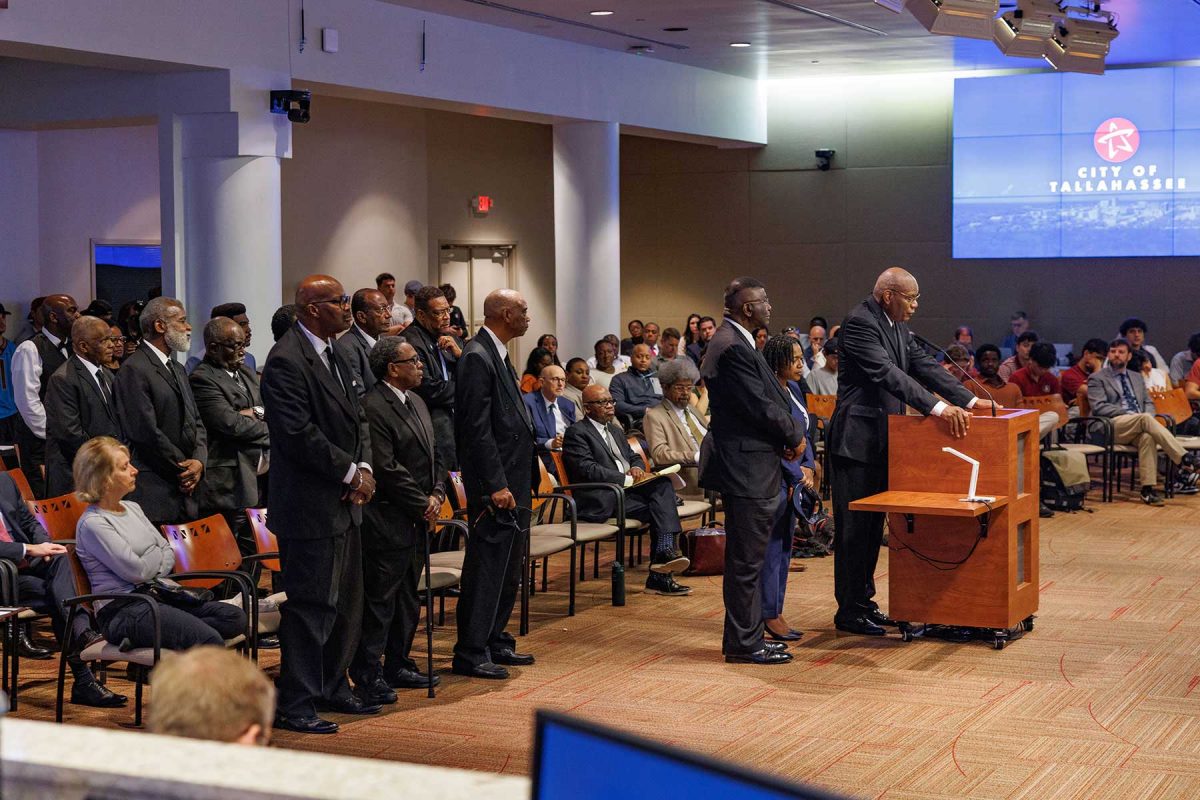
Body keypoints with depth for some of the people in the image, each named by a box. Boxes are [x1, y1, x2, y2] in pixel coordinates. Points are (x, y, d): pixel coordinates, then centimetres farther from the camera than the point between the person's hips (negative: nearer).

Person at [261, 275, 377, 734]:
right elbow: (298, 434, -23)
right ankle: (295, 706, 4)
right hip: (309, 506, -10)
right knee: (310, 606, -4)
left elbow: (355, 418, 17)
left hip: (343, 504, 10)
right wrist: (350, 472, -15)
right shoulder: (286, 361, -16)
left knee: (346, 604, 17)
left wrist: (364, 467, -1)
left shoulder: (333, 355, 14)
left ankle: (333, 689, 29)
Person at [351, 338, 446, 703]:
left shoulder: (416, 401, 14)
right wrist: (423, 504, -13)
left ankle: (397, 666, 25)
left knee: (408, 598, 15)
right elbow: (386, 468, -20)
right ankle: (367, 675, 3)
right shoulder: (373, 407, -16)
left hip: (417, 521, 9)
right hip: (388, 520, -9)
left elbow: (434, 456, 19)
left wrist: (437, 494, 2)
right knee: (379, 600, -4)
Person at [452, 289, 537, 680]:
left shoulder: (496, 354, 15)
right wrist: (496, 484, -22)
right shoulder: (478, 357, -15)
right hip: (495, 481, -10)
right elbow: (477, 427, -20)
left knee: (507, 569, 16)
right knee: (486, 569, -6)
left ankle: (496, 642, 25)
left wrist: (519, 482, 17)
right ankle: (470, 653, 0)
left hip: (513, 481, 10)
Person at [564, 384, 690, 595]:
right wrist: (627, 479, -16)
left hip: (627, 490, 8)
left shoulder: (615, 431, 26)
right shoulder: (576, 433, -3)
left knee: (663, 484, -21)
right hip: (603, 500, -8)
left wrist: (636, 468, 2)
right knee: (660, 508, -24)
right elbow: (588, 469, -14)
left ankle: (665, 553, -30)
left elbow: (634, 457, 29)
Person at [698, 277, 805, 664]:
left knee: (747, 557, 16)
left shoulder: (732, 341, 14)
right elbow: (761, 407, -20)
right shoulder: (732, 347, -19)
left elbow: (765, 400, 17)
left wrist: (788, 434, 3)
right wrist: (794, 437, -5)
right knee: (746, 560, -3)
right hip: (746, 468, -11)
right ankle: (742, 644, 4)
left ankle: (747, 638, 24)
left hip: (746, 466, 11)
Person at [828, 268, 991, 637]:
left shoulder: (897, 327, 12)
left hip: (881, 441, 9)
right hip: (857, 439, -9)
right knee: (853, 528, -3)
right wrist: (939, 408, -34)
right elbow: (888, 374, -27)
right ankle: (849, 612, 4)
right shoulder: (859, 323, -18)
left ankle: (864, 602, 23)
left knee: (873, 525, 14)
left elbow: (925, 366, 11)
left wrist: (970, 400, 2)